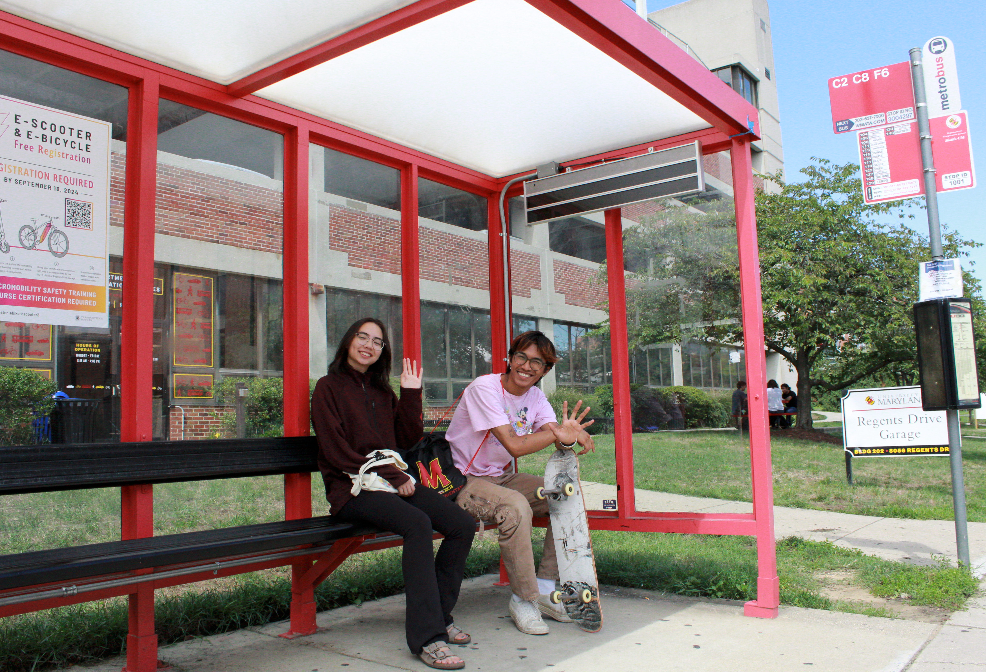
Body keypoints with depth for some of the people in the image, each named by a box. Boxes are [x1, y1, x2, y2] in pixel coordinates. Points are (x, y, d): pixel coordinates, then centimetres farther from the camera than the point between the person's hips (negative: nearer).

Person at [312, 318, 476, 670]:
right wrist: (393, 477, -11)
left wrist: (411, 394, 6)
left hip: (392, 480, 7)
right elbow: (338, 453, -7)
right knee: (418, 523, -34)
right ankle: (427, 636, -30)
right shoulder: (329, 388, 2)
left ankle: (437, 614, 2)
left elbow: (407, 439, 14)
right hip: (352, 488, -6)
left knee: (463, 524, -14)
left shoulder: (382, 391, 21)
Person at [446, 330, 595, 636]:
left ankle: (545, 588, 2)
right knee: (516, 506, -34)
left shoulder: (535, 397, 2)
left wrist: (571, 437, -37)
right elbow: (514, 446, -28)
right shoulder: (484, 388, -19)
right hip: (464, 481, -7)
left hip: (502, 477, 8)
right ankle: (524, 600, -15)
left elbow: (558, 437, -14)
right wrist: (558, 434, -27)